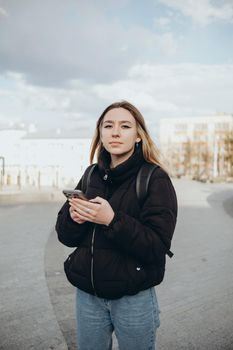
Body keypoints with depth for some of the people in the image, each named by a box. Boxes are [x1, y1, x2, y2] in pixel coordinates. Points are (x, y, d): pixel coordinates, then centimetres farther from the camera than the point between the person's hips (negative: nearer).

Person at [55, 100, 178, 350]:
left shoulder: (155, 179, -11)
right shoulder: (91, 175, 3)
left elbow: (157, 247, -17)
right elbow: (64, 234, 5)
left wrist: (113, 220, -28)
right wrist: (73, 217, -16)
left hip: (134, 299, -4)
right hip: (87, 295, 4)